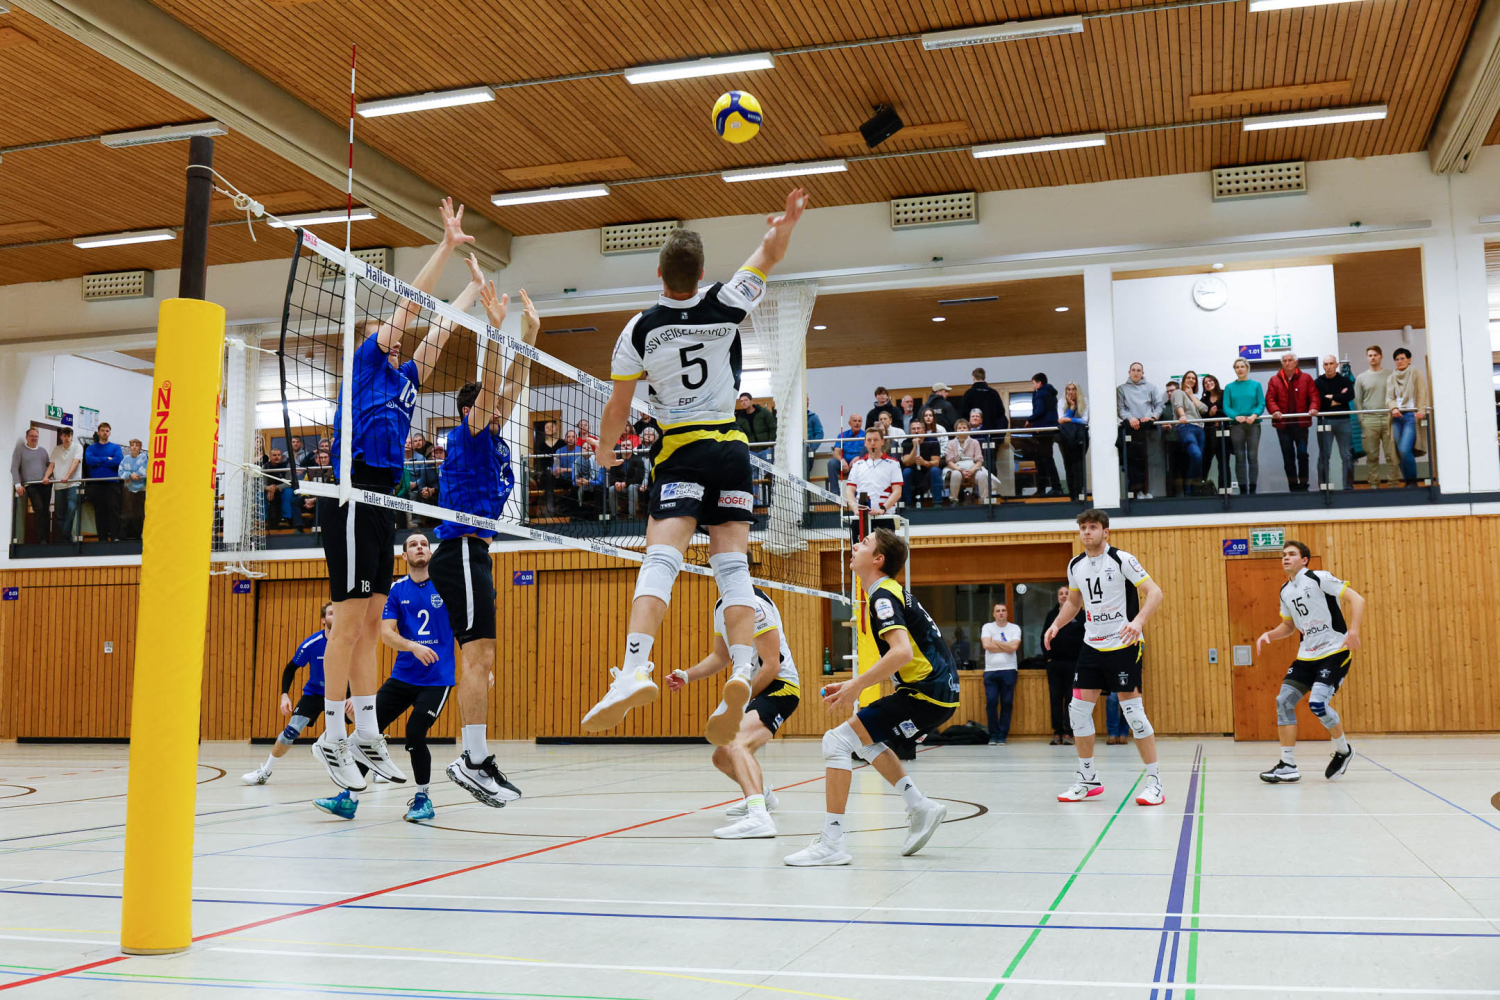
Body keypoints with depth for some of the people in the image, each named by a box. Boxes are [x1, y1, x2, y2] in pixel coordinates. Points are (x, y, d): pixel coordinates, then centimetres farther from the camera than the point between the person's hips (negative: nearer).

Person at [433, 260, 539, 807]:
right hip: (462, 552, -10)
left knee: (479, 660, 8)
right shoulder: (467, 435, -4)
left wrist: (529, 337, 17)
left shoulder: (492, 438, 18)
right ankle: (475, 761, -15)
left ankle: (473, 760, 9)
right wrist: (495, 327, -22)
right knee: (479, 657, -14)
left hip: (472, 553, 10)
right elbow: (489, 388, -17)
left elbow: (511, 388, 20)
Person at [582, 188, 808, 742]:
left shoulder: (640, 329, -1)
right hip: (732, 449, 3)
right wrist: (786, 223, 5)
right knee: (732, 566, 0)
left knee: (660, 561, -14)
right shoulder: (724, 306, 1)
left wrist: (606, 452, 21)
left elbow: (618, 409, 6)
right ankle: (741, 672, -16)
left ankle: (635, 670, -31)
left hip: (681, 452, -2)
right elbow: (769, 253, 17)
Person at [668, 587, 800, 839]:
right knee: (722, 757, 22)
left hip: (779, 686, -10)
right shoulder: (722, 607, 9)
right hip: (754, 689, 10)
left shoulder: (754, 605, -21)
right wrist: (687, 676, 7)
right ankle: (761, 794, 48)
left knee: (736, 744, -34)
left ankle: (758, 817, -48)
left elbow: (771, 666, -22)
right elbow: (720, 657, 21)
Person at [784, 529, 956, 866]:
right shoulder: (890, 592, 18)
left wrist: (857, 685, -21)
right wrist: (853, 685, 15)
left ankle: (831, 843, -11)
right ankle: (921, 808, 21)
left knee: (838, 740, -12)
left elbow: (902, 652, -28)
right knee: (865, 739, 25)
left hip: (928, 692, -10)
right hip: (931, 688, 10)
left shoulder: (883, 596, -12)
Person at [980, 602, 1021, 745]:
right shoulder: (987, 627, 8)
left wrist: (995, 642, -3)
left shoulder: (1015, 628, 7)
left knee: (1007, 703, -2)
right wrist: (1006, 647, -4)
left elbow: (1014, 646, -8)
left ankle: (1002, 736, 6)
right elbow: (986, 645, -8)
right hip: (990, 670, 0)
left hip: (1008, 670, 0)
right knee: (991, 703, -6)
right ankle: (993, 735, 4)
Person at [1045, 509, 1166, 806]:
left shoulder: (1122, 560, -11)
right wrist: (1056, 625, 6)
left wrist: (1139, 620, -31)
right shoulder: (1076, 565, 7)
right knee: (1078, 710, 3)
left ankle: (1154, 782, 3)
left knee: (1133, 711, -8)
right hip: (1092, 646, 6)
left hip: (1123, 645, -6)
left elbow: (1154, 592, -15)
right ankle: (1088, 780, 16)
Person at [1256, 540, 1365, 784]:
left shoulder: (1318, 578, -9)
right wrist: (1269, 635, 5)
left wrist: (1353, 631, -26)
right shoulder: (1285, 591, 13)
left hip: (1335, 651, -8)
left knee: (1317, 703, -22)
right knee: (1284, 701, -4)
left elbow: (1357, 599, -13)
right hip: (1307, 655, 8)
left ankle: (1343, 750, 6)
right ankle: (1288, 766, 2)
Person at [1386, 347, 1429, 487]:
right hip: (1397, 417, 4)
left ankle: (1413, 481, -5)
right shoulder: (1391, 378, 16)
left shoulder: (1416, 373, 5)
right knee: (1399, 452, 0)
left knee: (1404, 450, -18)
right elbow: (1389, 398, 9)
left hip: (1411, 415, -4)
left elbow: (1422, 394, -3)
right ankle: (1407, 482, 9)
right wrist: (1394, 408, -12)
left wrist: (1421, 411, -17)